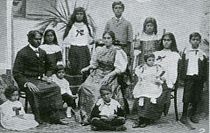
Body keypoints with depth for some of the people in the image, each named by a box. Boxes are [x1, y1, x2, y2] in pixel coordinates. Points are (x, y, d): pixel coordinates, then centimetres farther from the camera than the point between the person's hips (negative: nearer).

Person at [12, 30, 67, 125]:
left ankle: (54, 118, -19)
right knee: (34, 92, -36)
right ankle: (37, 119, -26)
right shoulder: (22, 53, -4)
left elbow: (49, 67, 31)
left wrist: (47, 76, 9)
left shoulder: (42, 52, 15)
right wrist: (27, 83, -25)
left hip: (41, 81, 5)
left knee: (55, 88, -21)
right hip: (28, 81, -5)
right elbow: (16, 73, -10)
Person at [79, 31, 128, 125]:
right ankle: (86, 116, -11)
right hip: (97, 75, 4)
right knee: (84, 87, -17)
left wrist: (109, 75, -20)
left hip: (109, 77, -4)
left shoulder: (117, 52, -4)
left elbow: (119, 69, -8)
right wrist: (87, 68, 0)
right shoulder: (99, 50, 10)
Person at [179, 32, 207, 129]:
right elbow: (182, 66, 5)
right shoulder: (186, 53, 7)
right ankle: (184, 116, 2)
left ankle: (194, 115, 18)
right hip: (188, 77, -2)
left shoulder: (202, 54, 10)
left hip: (199, 78, 2)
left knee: (196, 97, 6)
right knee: (186, 97, -4)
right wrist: (182, 78, -3)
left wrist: (204, 80, 4)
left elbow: (205, 69, 10)